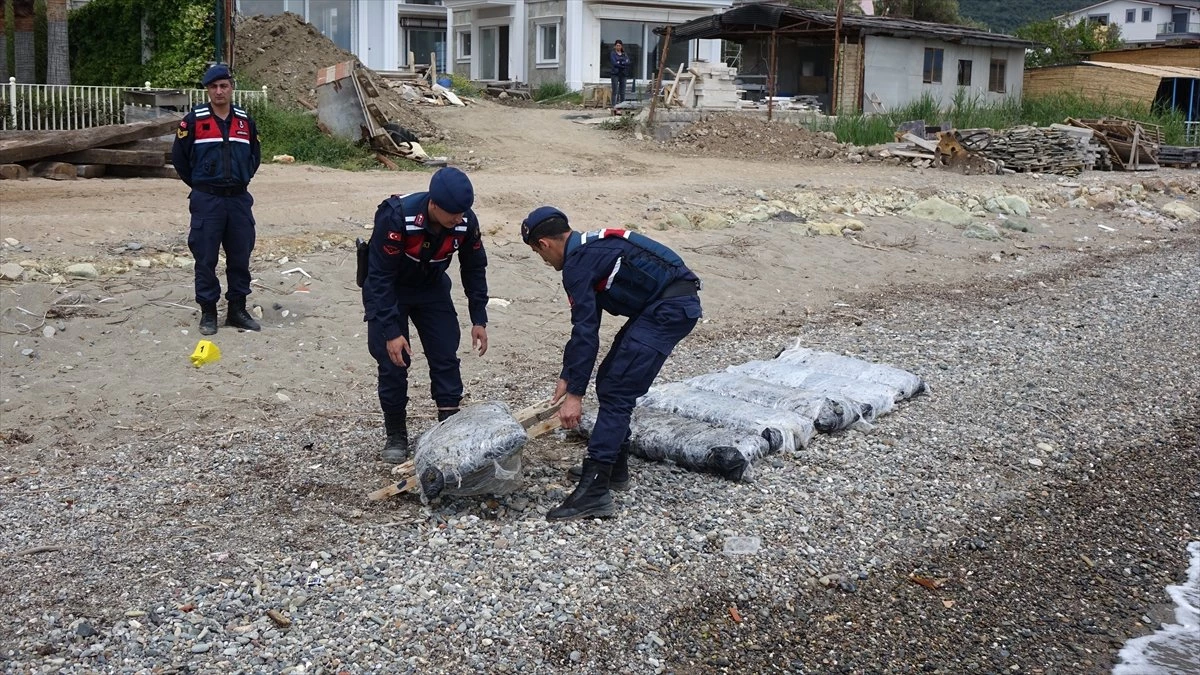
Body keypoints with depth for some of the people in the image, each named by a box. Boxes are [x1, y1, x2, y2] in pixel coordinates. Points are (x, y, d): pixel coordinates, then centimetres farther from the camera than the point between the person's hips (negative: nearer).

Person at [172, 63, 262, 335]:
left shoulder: (245, 120, 7)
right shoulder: (194, 120, -4)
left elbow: (255, 154, 20)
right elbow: (179, 156, 2)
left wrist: (242, 179, 13)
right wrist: (198, 184, 5)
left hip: (239, 199, 3)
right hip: (206, 200, -3)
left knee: (240, 257, 7)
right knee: (206, 259, 0)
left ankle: (237, 310, 18)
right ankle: (208, 312, 11)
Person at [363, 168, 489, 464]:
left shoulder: (466, 222, -22)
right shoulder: (396, 218, -35)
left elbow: (474, 269, -5)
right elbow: (380, 277, -29)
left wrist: (479, 319, -5)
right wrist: (391, 332, -31)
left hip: (432, 288, 4)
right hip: (388, 290, -4)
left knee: (446, 358, -2)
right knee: (393, 361, -6)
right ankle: (396, 436, 10)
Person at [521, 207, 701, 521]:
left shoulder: (577, 263, -11)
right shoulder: (590, 249, 20)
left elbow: (585, 331, -15)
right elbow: (586, 324, 25)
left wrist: (575, 393, -13)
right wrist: (567, 377, 29)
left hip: (670, 309, -10)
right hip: (676, 304, 10)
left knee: (616, 392, -11)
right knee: (610, 380, 17)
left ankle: (594, 491, -13)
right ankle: (614, 467, 26)